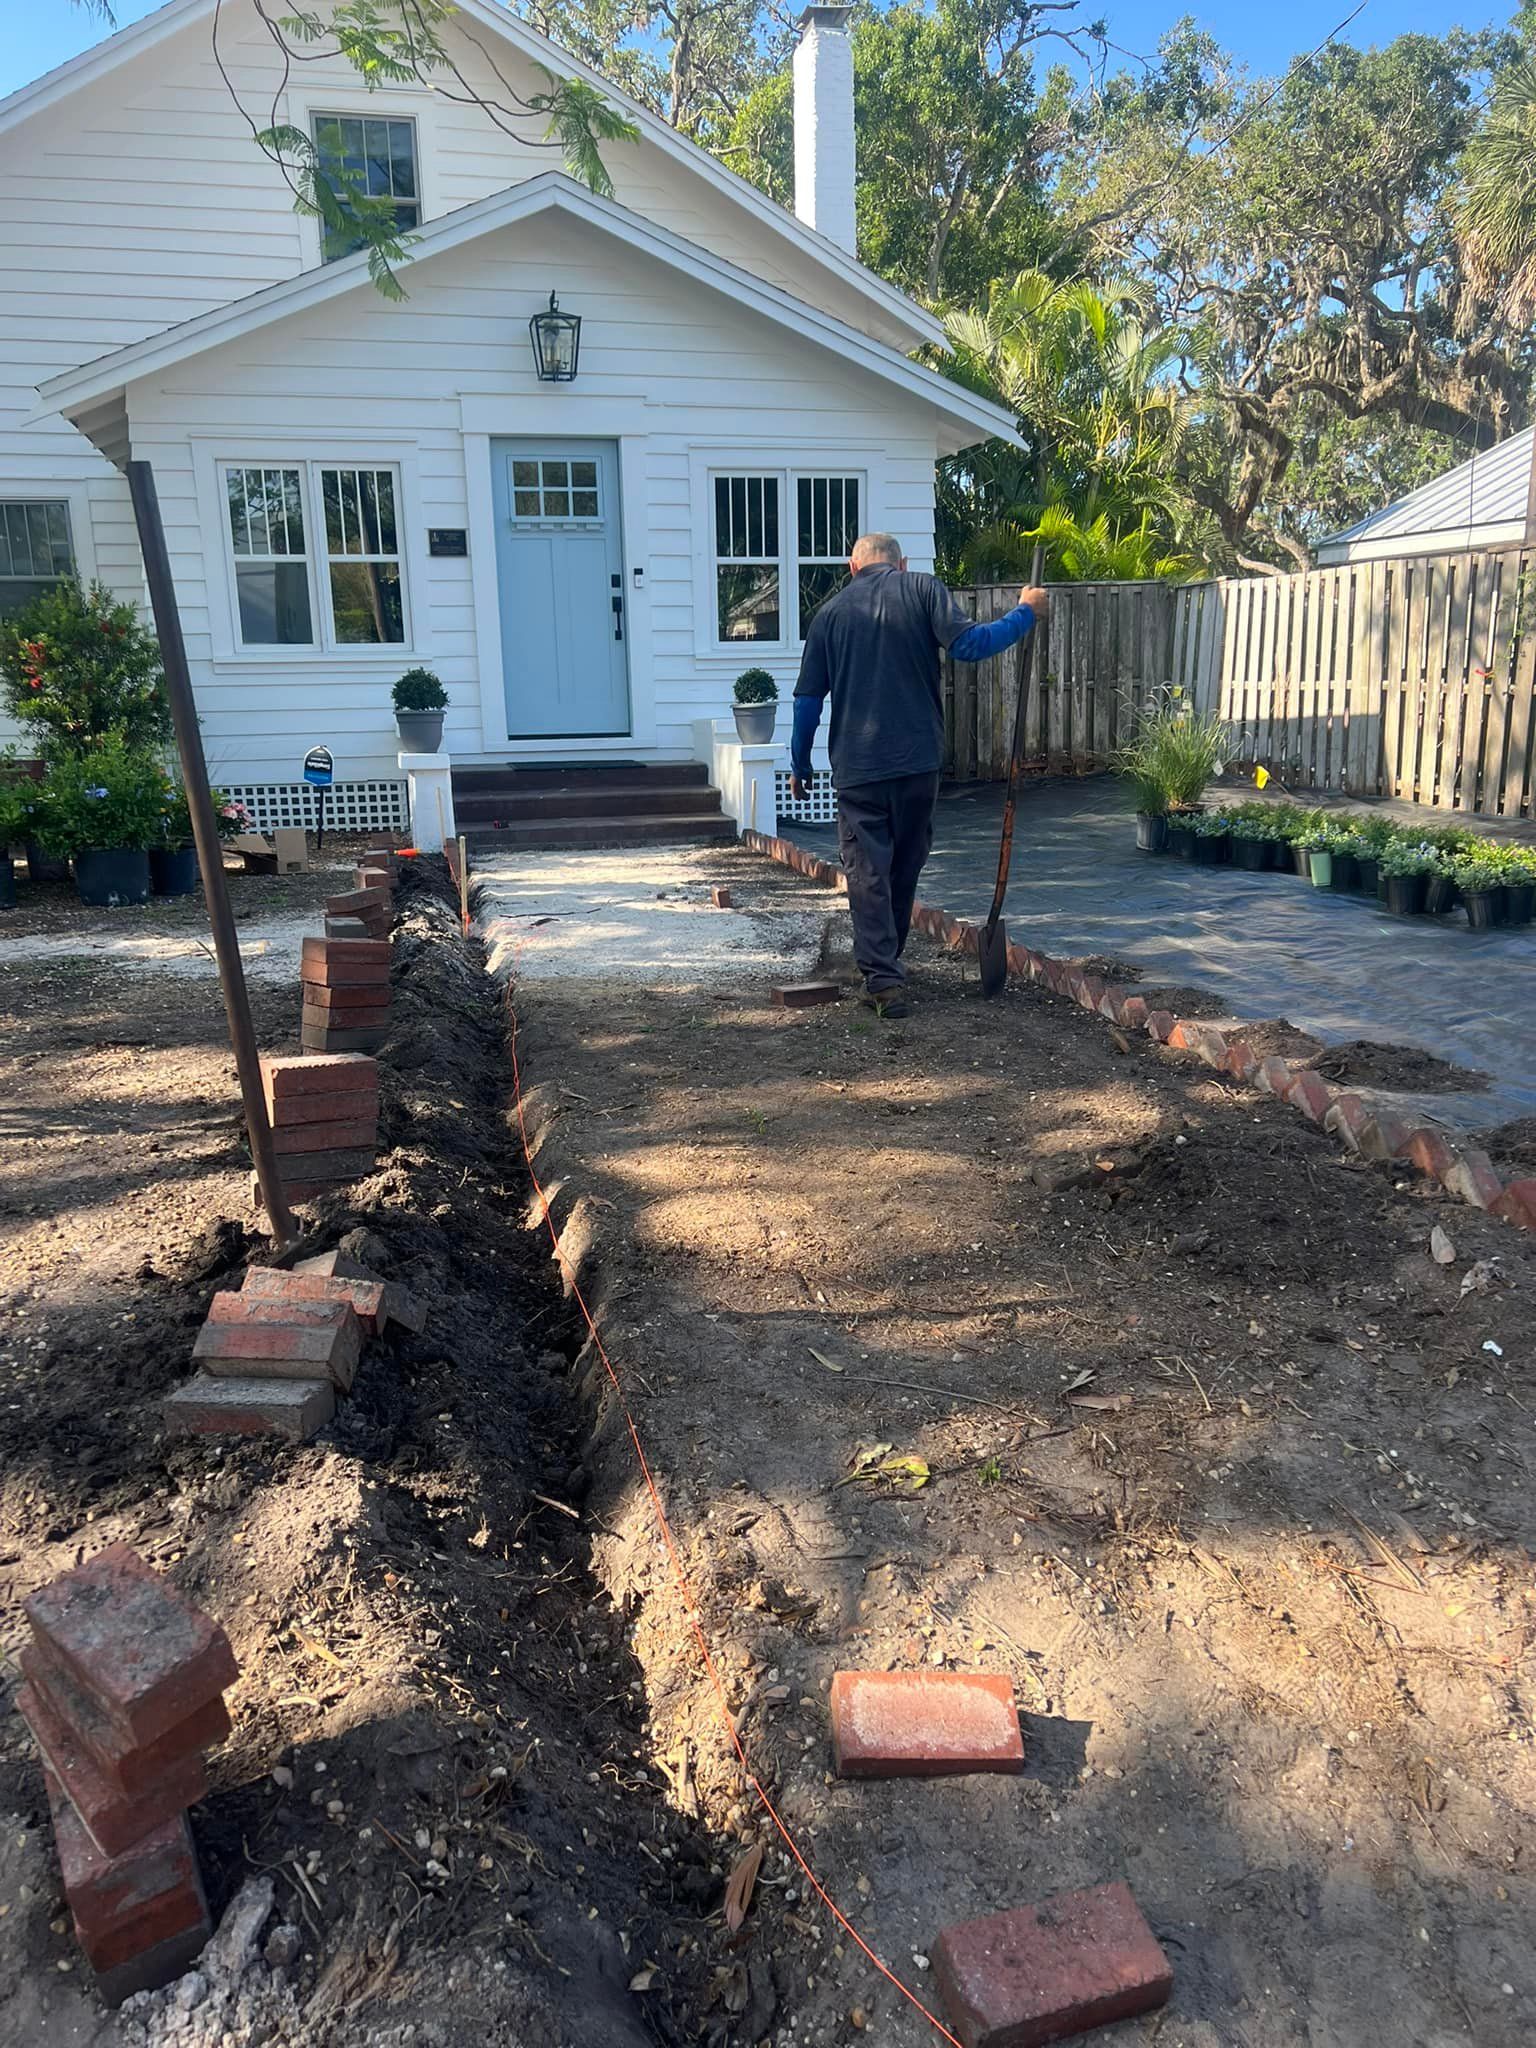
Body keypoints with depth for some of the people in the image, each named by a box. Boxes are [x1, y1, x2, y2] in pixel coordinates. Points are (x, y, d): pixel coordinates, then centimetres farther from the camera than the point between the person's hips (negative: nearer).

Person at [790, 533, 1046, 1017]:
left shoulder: (831, 611, 8)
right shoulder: (923, 589, 2)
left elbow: (808, 698, 6)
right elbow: (965, 644, -12)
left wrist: (800, 765, 16)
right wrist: (1025, 613, 2)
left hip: (857, 765, 0)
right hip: (918, 759, 0)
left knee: (867, 872, 2)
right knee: (905, 867, 17)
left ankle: (883, 979, -7)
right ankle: (887, 963, 31)